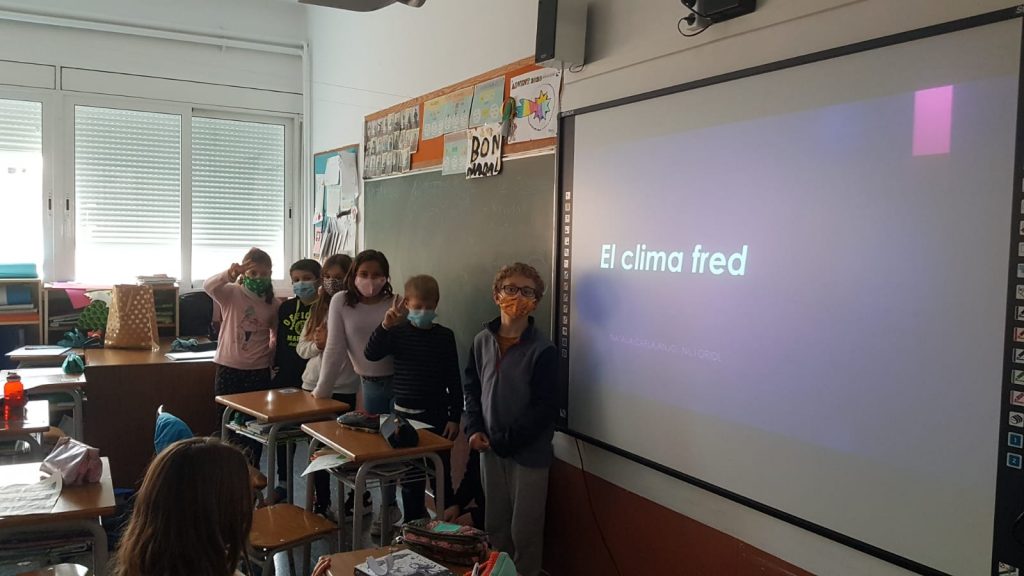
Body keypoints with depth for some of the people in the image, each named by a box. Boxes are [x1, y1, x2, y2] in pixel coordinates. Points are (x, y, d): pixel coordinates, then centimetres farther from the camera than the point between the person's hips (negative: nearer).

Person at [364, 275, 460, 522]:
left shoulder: (445, 336, -2)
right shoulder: (398, 333, -2)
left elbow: (454, 380, 1)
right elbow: (371, 354, -16)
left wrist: (455, 417, -1)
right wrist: (385, 326, -29)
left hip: (437, 414, -1)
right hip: (405, 413, 1)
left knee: (441, 473, 5)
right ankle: (413, 523, 27)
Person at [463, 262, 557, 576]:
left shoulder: (543, 350, -13)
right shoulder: (482, 340, 2)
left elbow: (544, 408, -14)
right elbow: (471, 387, 12)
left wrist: (506, 441, -15)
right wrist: (474, 429, -2)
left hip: (528, 452, -4)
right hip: (490, 448, 5)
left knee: (524, 531, 5)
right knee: (495, 526, 17)